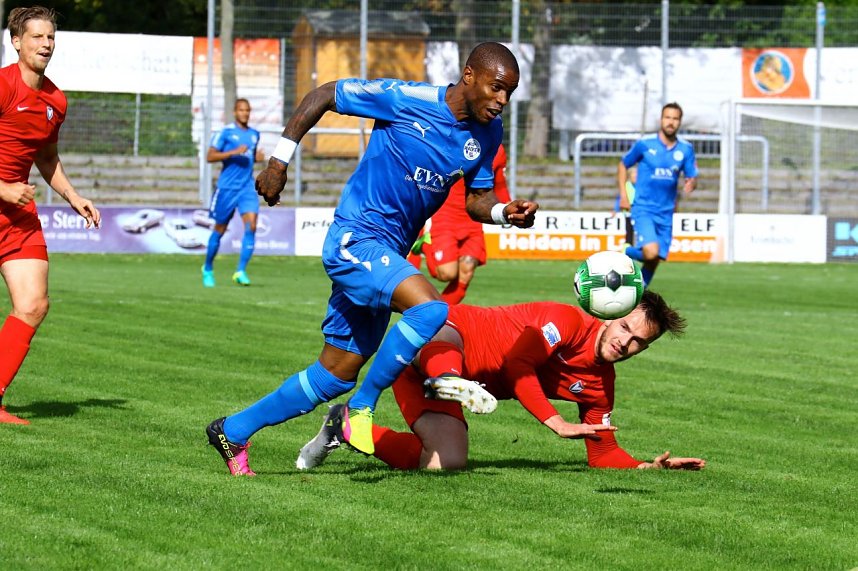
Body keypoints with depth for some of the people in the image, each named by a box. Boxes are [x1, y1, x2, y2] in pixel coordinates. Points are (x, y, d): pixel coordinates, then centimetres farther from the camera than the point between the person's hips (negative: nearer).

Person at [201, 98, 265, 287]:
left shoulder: (254, 134, 12)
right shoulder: (226, 132, -5)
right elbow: (210, 157, -10)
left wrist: (257, 157, 5)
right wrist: (233, 152, -21)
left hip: (247, 187, 4)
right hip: (227, 187, -4)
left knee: (251, 226, -16)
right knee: (219, 230, 6)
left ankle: (241, 271, -15)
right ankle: (208, 268, 27)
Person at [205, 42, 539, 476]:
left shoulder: (487, 133, 3)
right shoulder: (405, 99, -16)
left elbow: (476, 199, 13)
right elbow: (322, 96, -6)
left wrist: (504, 212, -10)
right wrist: (279, 161, -6)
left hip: (387, 255, 8)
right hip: (354, 239, -8)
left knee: (337, 375, 11)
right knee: (430, 307, -30)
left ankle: (233, 431, 26)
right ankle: (361, 409, -14)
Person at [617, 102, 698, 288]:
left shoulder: (685, 149, 4)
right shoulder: (644, 143, -5)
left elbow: (692, 178, 8)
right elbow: (623, 165, 8)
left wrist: (691, 184, -17)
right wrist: (623, 195, -1)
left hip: (665, 213, 4)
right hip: (643, 208, -4)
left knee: (655, 260, 5)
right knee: (651, 252, -24)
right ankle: (625, 253, 7)